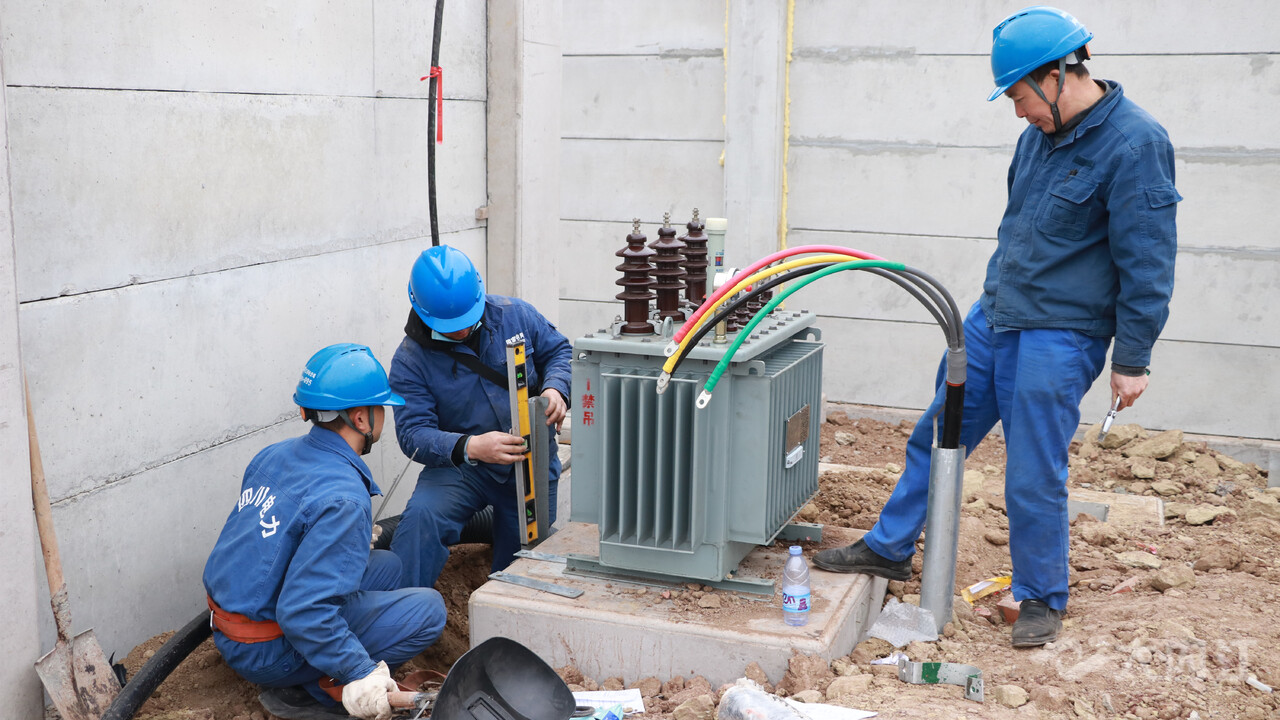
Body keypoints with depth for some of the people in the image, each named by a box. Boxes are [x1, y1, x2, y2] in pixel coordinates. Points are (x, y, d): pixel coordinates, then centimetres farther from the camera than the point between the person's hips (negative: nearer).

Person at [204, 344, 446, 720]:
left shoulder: (275, 454, 2)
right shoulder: (342, 499, -25)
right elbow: (302, 611, -31)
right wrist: (362, 674, -26)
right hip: (266, 651, -9)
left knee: (387, 565, 15)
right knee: (427, 608, -9)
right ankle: (303, 690, -6)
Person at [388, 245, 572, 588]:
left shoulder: (514, 314, -5)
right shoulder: (410, 360, -11)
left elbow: (560, 351, 7)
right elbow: (414, 434, -19)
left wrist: (556, 389, -16)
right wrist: (470, 447, -38)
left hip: (532, 462, 2)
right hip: (461, 466, -2)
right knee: (422, 514, -31)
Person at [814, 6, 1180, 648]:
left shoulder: (1134, 145, -18)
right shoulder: (1044, 129, 5)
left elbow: (1148, 263, -16)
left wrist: (1132, 361, -13)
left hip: (1058, 337, -7)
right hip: (992, 316, 8)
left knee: (1034, 478, 1)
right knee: (935, 437, 14)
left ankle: (1042, 598, 23)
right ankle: (889, 548, 29)